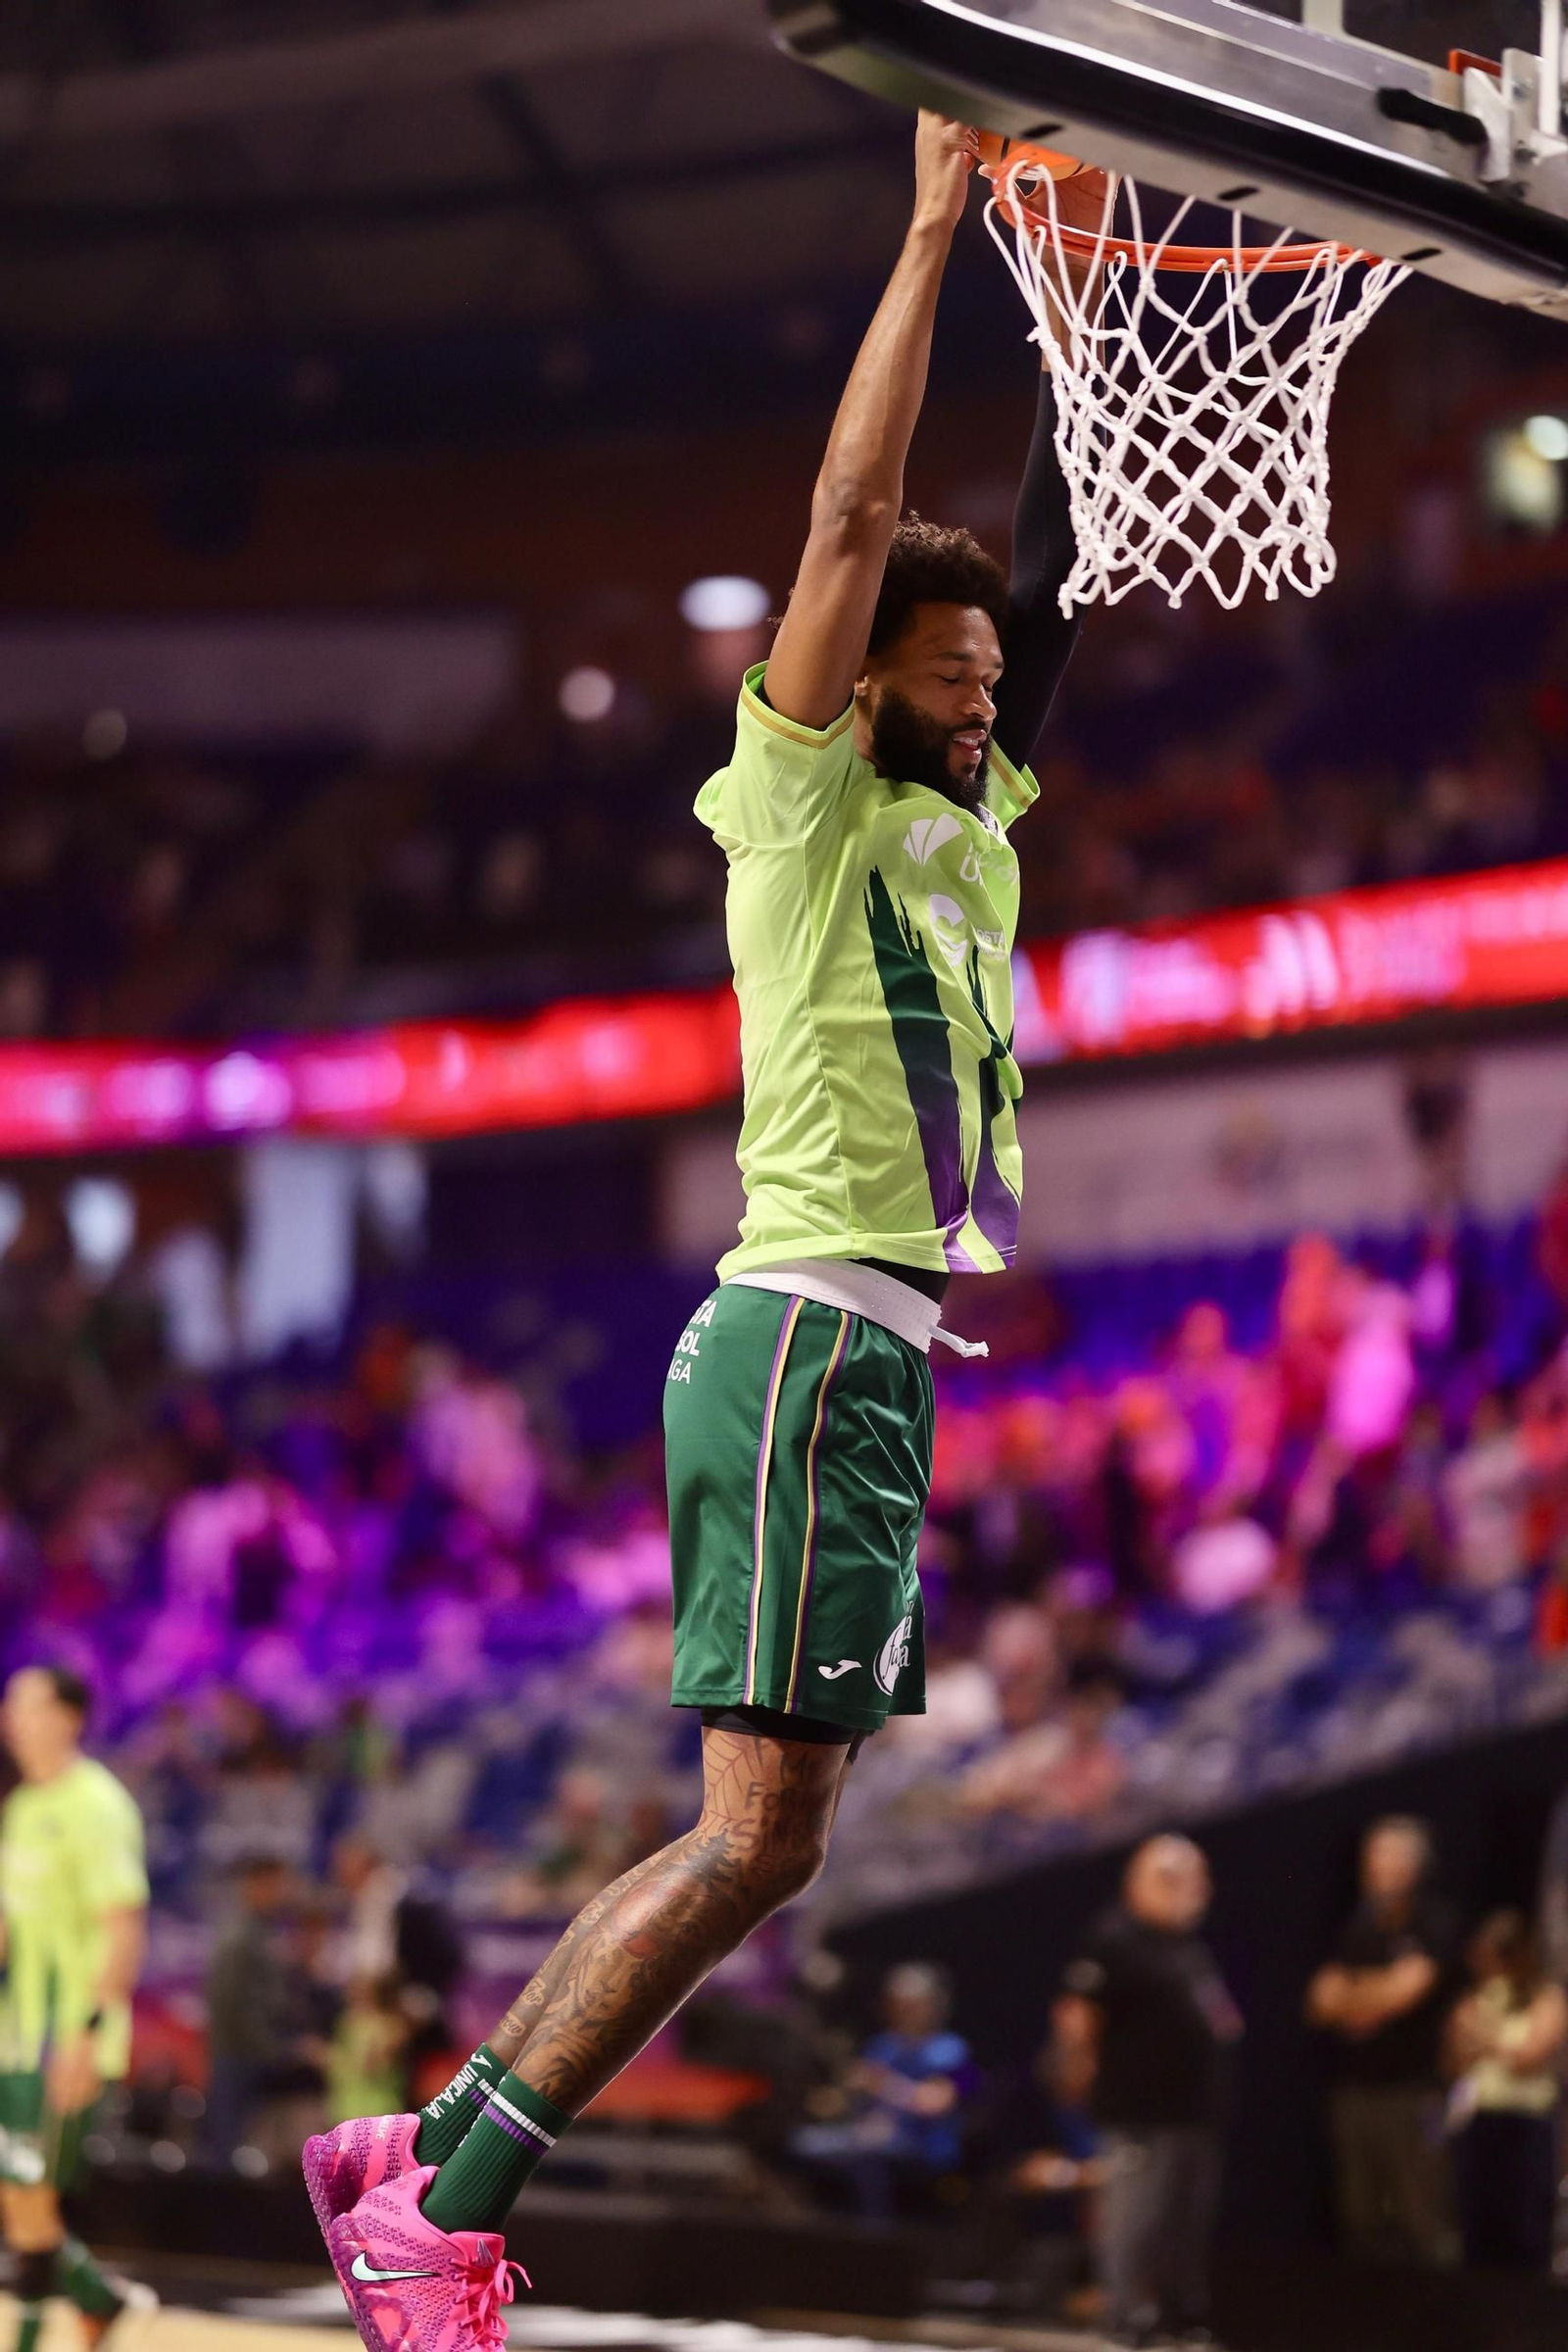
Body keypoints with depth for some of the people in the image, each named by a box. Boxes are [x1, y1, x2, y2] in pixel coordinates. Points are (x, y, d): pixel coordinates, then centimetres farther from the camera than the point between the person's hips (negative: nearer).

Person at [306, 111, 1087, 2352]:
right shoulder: (803, 795, -2)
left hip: (881, 1358, 9)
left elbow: (1057, 570, 21)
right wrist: (936, 217, -9)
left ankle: (416, 2147, 12)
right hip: (810, 1331, -9)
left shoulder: (973, 826, 19)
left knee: (766, 1833, 7)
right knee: (758, 1837, -13)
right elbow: (852, 510, -10)